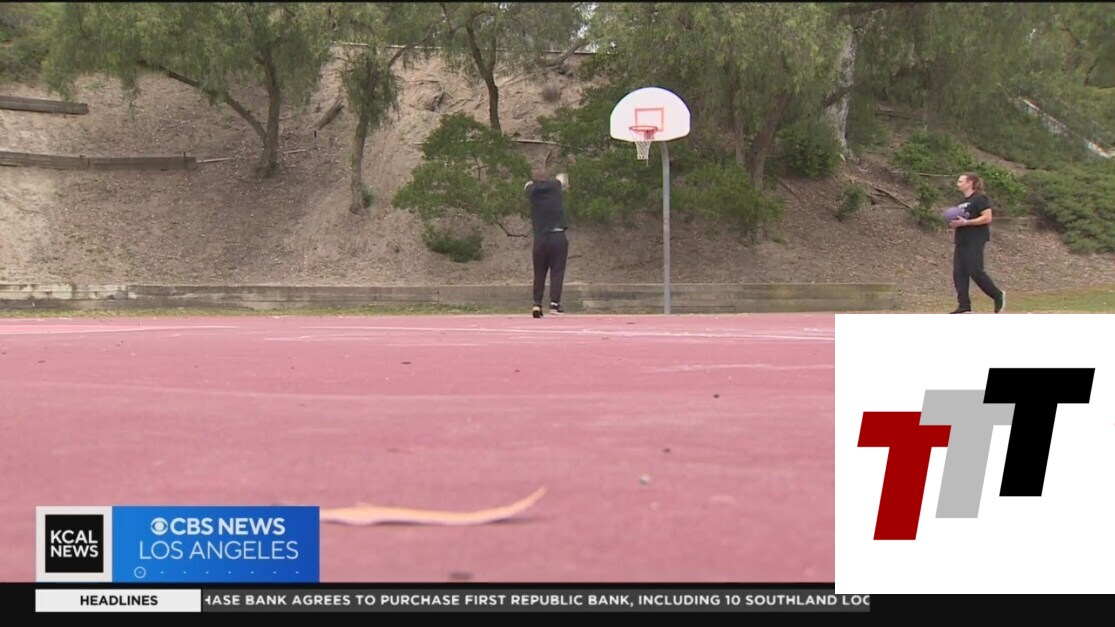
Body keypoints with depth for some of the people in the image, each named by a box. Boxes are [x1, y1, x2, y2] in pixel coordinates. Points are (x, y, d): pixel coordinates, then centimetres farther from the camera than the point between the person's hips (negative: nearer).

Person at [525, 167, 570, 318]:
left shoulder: (532, 191, 5)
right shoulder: (554, 186, 5)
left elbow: (528, 184, 30)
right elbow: (562, 177, 29)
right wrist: (564, 179, 51)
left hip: (540, 238, 2)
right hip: (558, 236, -1)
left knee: (539, 273, 9)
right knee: (557, 271, -1)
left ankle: (537, 304, 2)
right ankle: (554, 303, -12)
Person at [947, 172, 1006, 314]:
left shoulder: (980, 198, -8)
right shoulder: (963, 201, 20)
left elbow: (987, 217, -18)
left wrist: (964, 222, -21)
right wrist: (955, 225, 8)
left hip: (975, 241, -9)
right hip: (962, 242, 9)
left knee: (975, 271, -11)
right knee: (959, 273, 0)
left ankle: (998, 296, 6)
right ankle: (964, 306, 1)